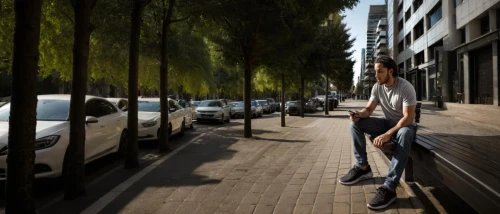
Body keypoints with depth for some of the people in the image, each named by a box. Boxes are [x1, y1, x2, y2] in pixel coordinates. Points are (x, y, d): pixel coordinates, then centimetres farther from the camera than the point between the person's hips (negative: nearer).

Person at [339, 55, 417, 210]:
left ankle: (389, 188, -43)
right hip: (387, 122, 6)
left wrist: (387, 134, -39)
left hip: (405, 125, -6)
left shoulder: (406, 88, -22)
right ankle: (362, 167, -8)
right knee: (355, 123, -14)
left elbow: (408, 118, -28)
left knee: (404, 135, -43)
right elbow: (369, 109, -1)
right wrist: (359, 114, -27)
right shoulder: (377, 87, -3)